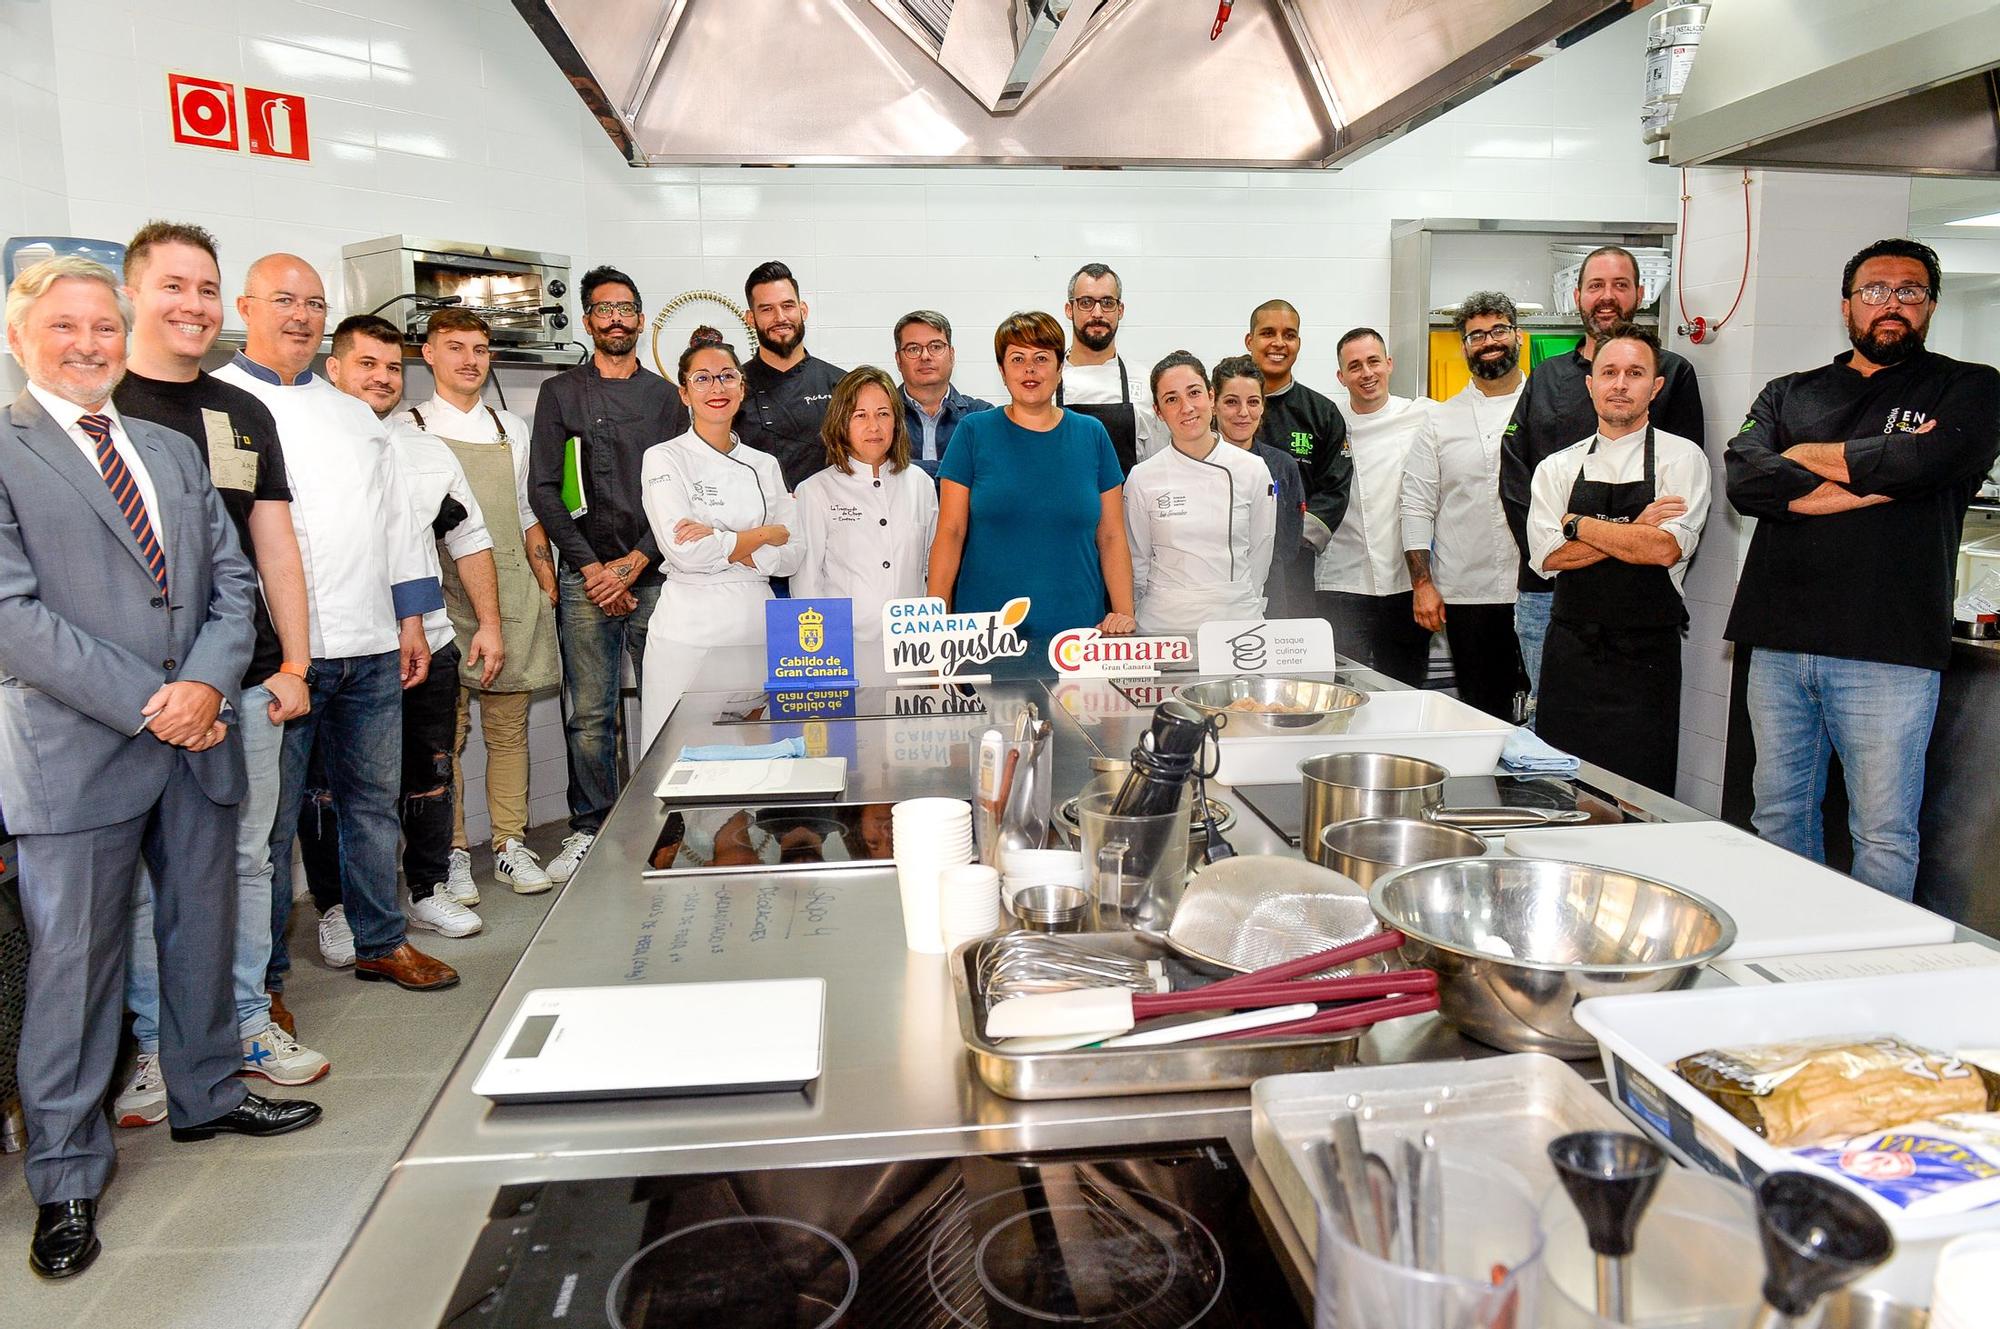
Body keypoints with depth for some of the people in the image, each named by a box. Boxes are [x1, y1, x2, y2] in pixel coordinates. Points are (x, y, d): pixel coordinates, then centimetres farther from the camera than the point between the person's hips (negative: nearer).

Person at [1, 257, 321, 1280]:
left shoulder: (175, 452, 15)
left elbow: (232, 581, 9)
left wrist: (208, 683, -9)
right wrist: (151, 703, -17)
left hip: (198, 737, 6)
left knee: (203, 932, 17)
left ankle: (206, 1094, 37)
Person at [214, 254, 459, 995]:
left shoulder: (354, 415, 19)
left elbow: (396, 517, 19)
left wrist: (411, 618, 13)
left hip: (370, 647, 6)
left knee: (374, 800, 14)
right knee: (270, 819, 1)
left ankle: (381, 942, 28)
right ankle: (263, 977, 15)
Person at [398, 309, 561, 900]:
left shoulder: (511, 429, 13)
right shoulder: (406, 430, 2)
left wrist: (548, 588, 11)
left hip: (511, 594, 3)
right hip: (441, 600, -3)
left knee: (509, 728, 7)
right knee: (446, 733, 2)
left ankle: (510, 845, 17)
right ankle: (451, 854, 12)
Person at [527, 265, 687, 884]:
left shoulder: (666, 397, 11)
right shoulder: (559, 394, 9)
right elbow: (544, 490, 3)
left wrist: (634, 563, -6)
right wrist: (591, 567, -6)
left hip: (653, 575, 1)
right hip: (586, 577, -1)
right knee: (589, 715, 0)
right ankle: (589, 829, 12)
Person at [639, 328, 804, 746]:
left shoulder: (765, 465, 12)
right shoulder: (664, 458, -1)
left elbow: (793, 553, 4)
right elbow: (685, 550, -14)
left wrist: (724, 545, -10)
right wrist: (765, 535, -5)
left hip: (756, 625, 4)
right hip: (691, 629, -4)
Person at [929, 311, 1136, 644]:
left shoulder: (1092, 435, 6)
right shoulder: (973, 432, 2)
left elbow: (1112, 537, 6)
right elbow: (951, 532, -1)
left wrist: (1125, 614, -5)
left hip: (1077, 627, 2)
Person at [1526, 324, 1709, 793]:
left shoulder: (1681, 458, 0)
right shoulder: (1557, 467, 8)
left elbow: (1666, 548, -15)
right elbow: (1548, 556, -5)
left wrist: (1577, 524, -9)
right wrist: (1633, 531, -11)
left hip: (1644, 660, -2)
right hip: (1570, 657, 3)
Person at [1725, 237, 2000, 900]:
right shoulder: (1788, 394, 16)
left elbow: (1930, 459, -14)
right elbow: (1745, 480, -4)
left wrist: (1809, 456, 0)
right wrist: (1874, 478, -10)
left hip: (1887, 652, -3)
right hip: (1779, 645, 3)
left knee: (1884, 835, 2)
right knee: (1778, 813, 12)